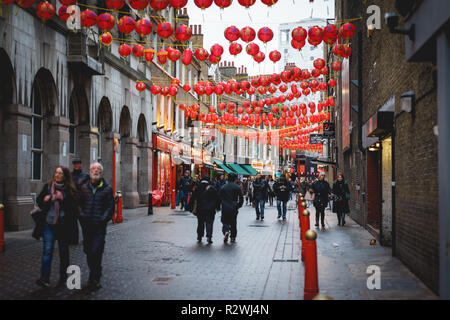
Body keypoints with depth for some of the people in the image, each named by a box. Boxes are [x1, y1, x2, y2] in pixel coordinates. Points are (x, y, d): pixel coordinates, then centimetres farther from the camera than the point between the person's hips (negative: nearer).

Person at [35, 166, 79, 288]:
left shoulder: (70, 189, -2)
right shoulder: (48, 186, 6)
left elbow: (75, 205, -9)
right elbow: (39, 200, 16)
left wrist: (63, 198, -20)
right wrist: (44, 200, -5)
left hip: (64, 225, -1)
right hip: (49, 224, 1)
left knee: (63, 251, 10)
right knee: (47, 250, -7)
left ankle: (63, 277, 22)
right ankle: (44, 278, -8)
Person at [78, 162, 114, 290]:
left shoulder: (107, 189, 2)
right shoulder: (83, 187, 10)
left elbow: (110, 207, 1)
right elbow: (78, 203, 13)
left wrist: (103, 219, -9)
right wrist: (81, 216, -2)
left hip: (99, 226, -3)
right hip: (86, 225, 4)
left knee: (96, 252, -11)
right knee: (88, 251, 10)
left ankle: (94, 279, -6)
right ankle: (95, 276, 26)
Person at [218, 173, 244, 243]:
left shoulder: (223, 187, 2)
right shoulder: (238, 187, 0)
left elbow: (219, 198, 3)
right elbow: (241, 198, -2)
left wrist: (220, 206, 14)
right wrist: (238, 206, 9)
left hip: (225, 209, 0)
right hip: (234, 209, 0)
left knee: (225, 222, 7)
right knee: (233, 223, 13)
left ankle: (226, 231, -22)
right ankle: (233, 237, 15)